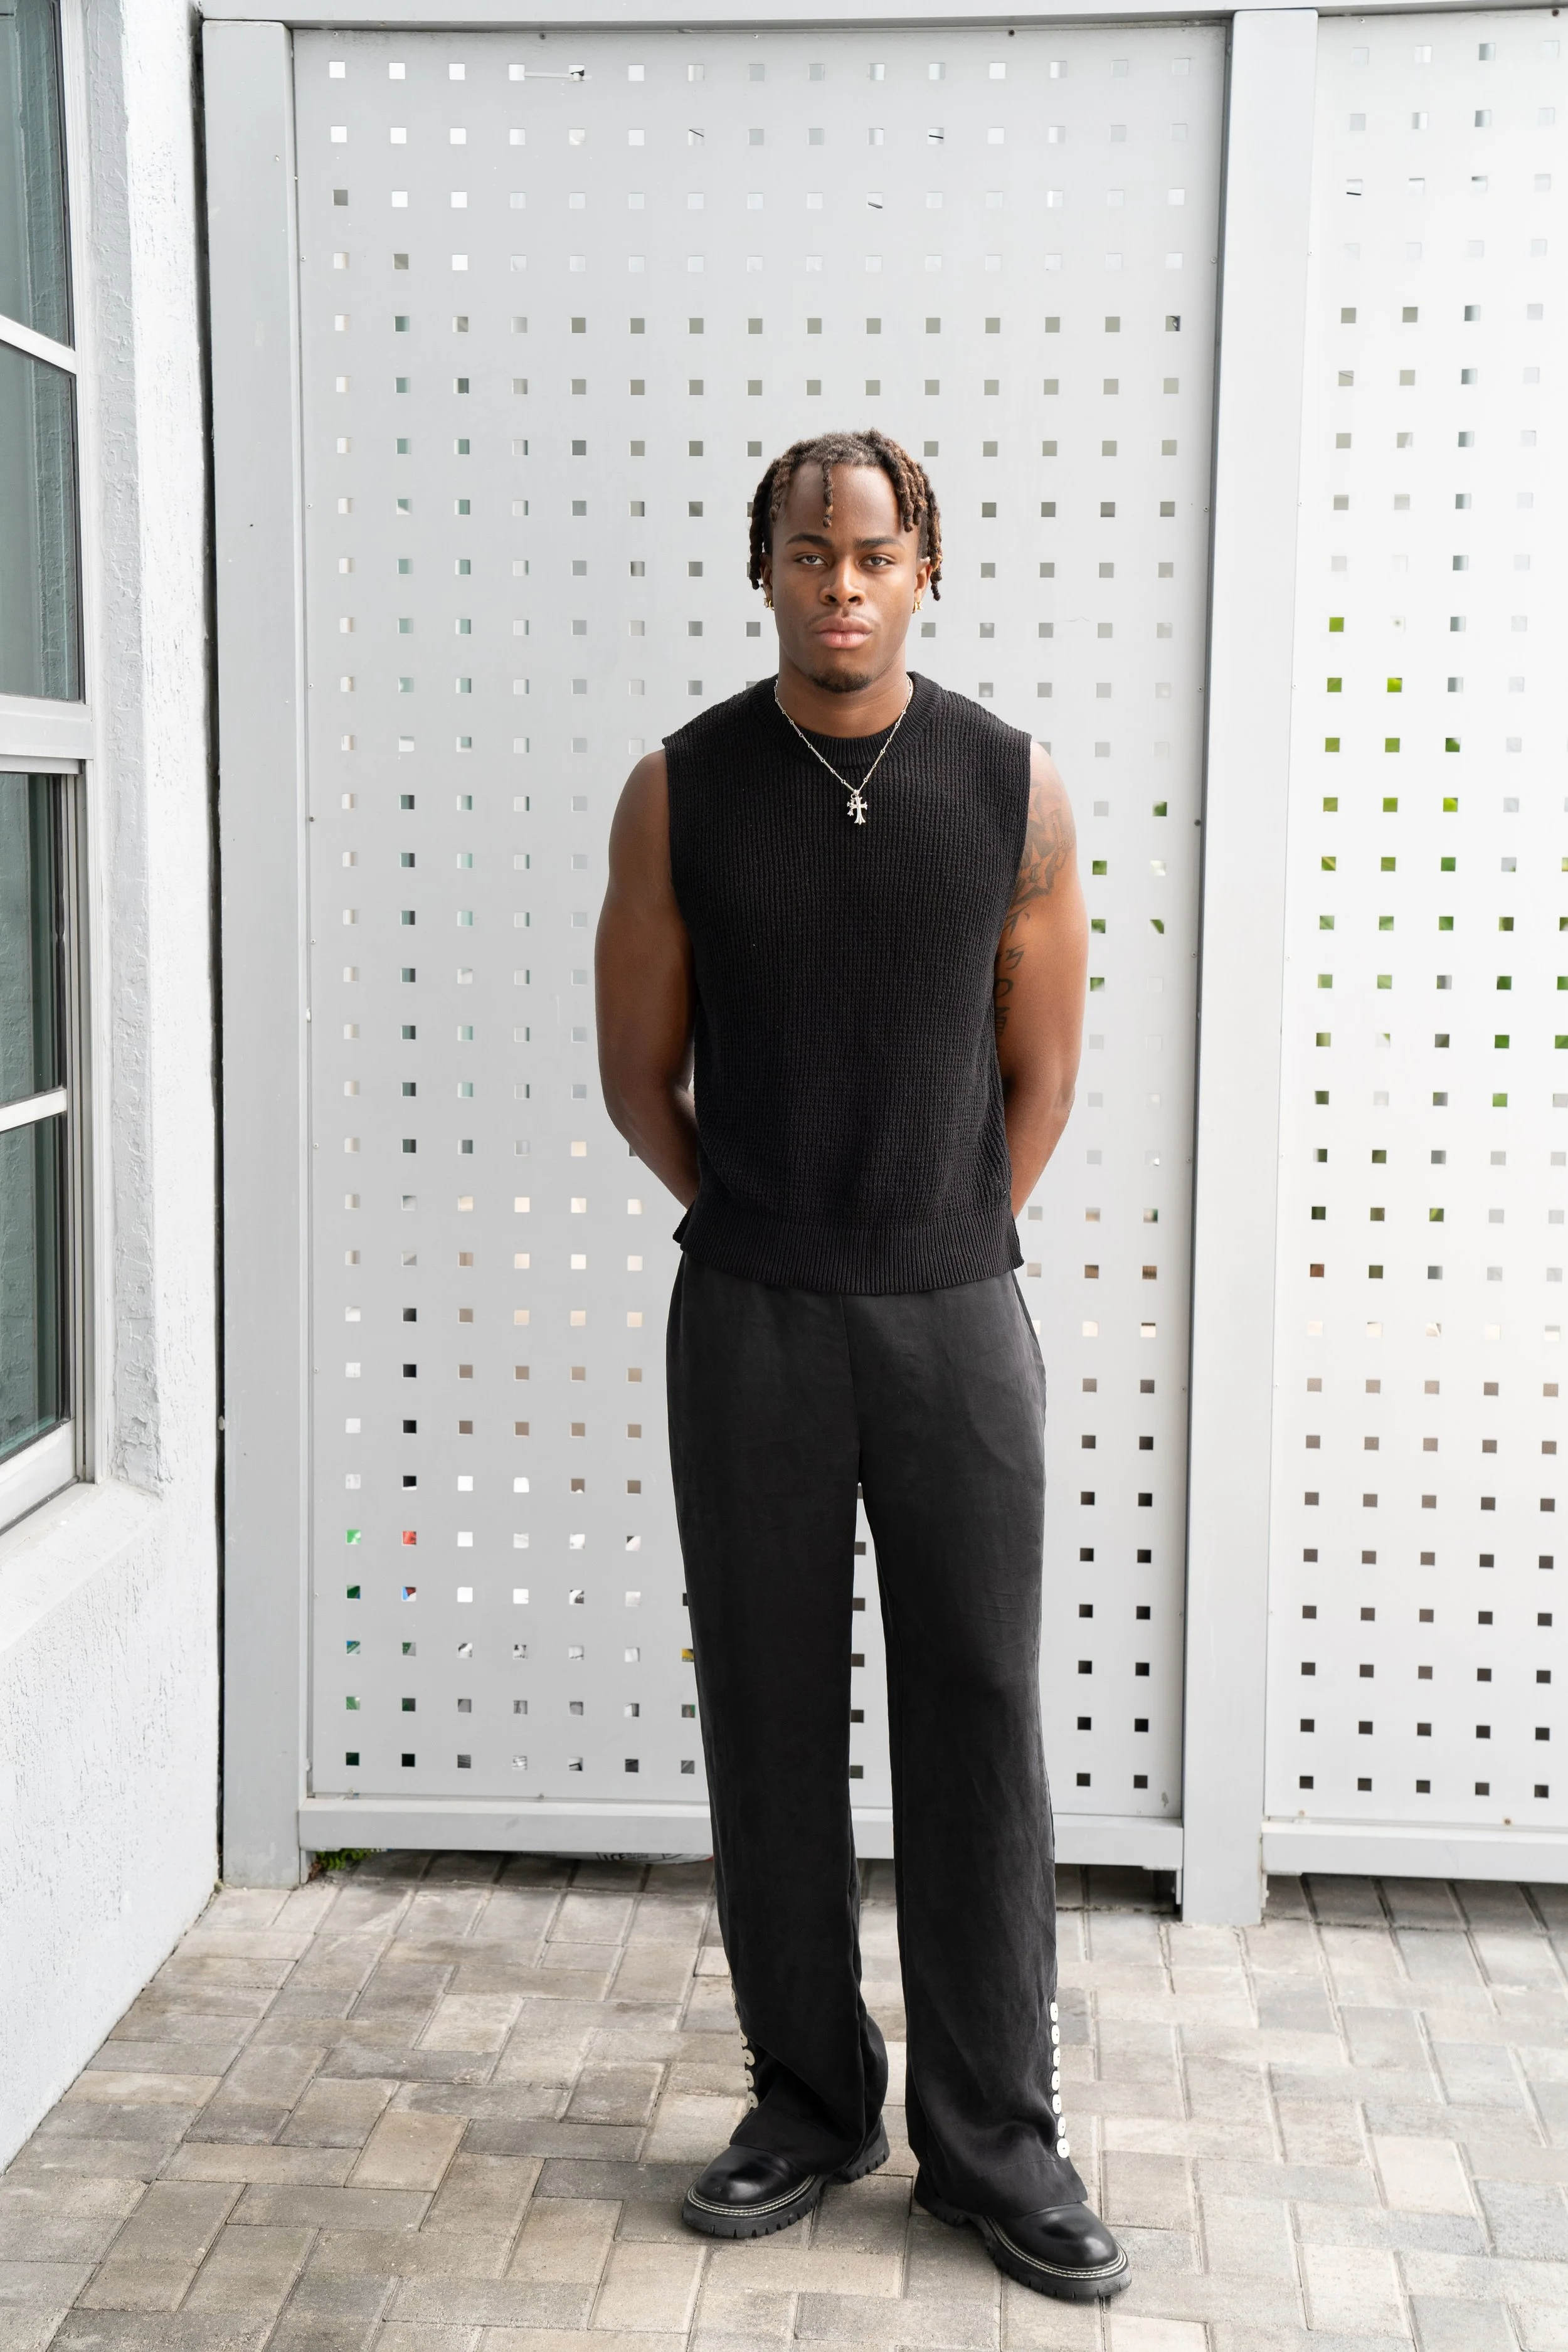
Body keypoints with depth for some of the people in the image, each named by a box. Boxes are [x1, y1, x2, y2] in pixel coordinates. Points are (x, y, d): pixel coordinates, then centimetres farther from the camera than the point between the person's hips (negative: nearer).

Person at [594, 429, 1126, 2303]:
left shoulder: (1012, 792, -1)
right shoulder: (680, 794, -1)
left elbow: (1039, 1074, 8)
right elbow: (640, 1076, 6)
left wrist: (946, 1256, 9)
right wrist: (764, 1235, 8)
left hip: (956, 1313, 0)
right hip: (747, 1322, 0)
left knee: (977, 1718, 4)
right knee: (769, 1716, 7)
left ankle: (995, 2142, 18)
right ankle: (807, 2103, 25)